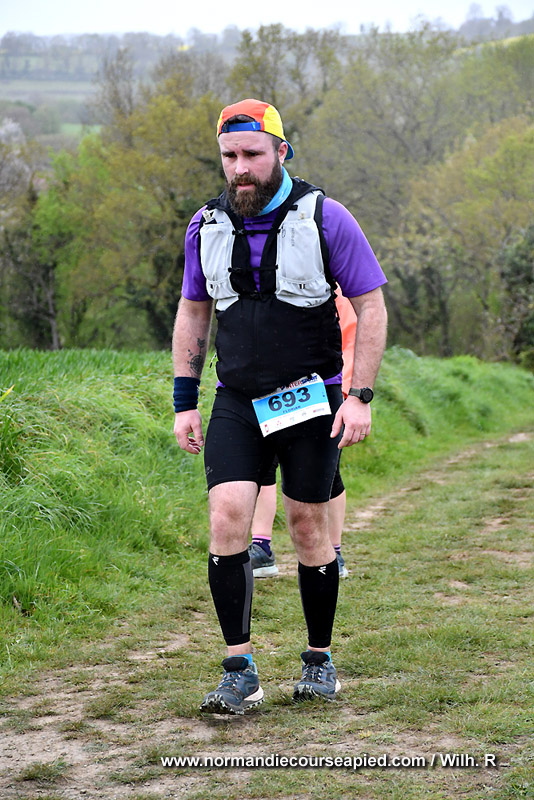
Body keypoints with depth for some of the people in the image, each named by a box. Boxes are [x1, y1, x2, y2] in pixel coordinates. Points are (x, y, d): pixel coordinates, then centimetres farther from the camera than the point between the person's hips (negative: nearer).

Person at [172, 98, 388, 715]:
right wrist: (184, 402, 9)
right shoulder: (207, 226, 4)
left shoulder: (324, 218, -7)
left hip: (311, 400, -2)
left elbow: (370, 306, -4)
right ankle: (239, 671, -7)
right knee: (227, 520, -12)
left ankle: (319, 659, 21)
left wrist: (361, 396, -11)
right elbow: (192, 313, 14)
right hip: (236, 403, 2)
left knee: (308, 526, 4)